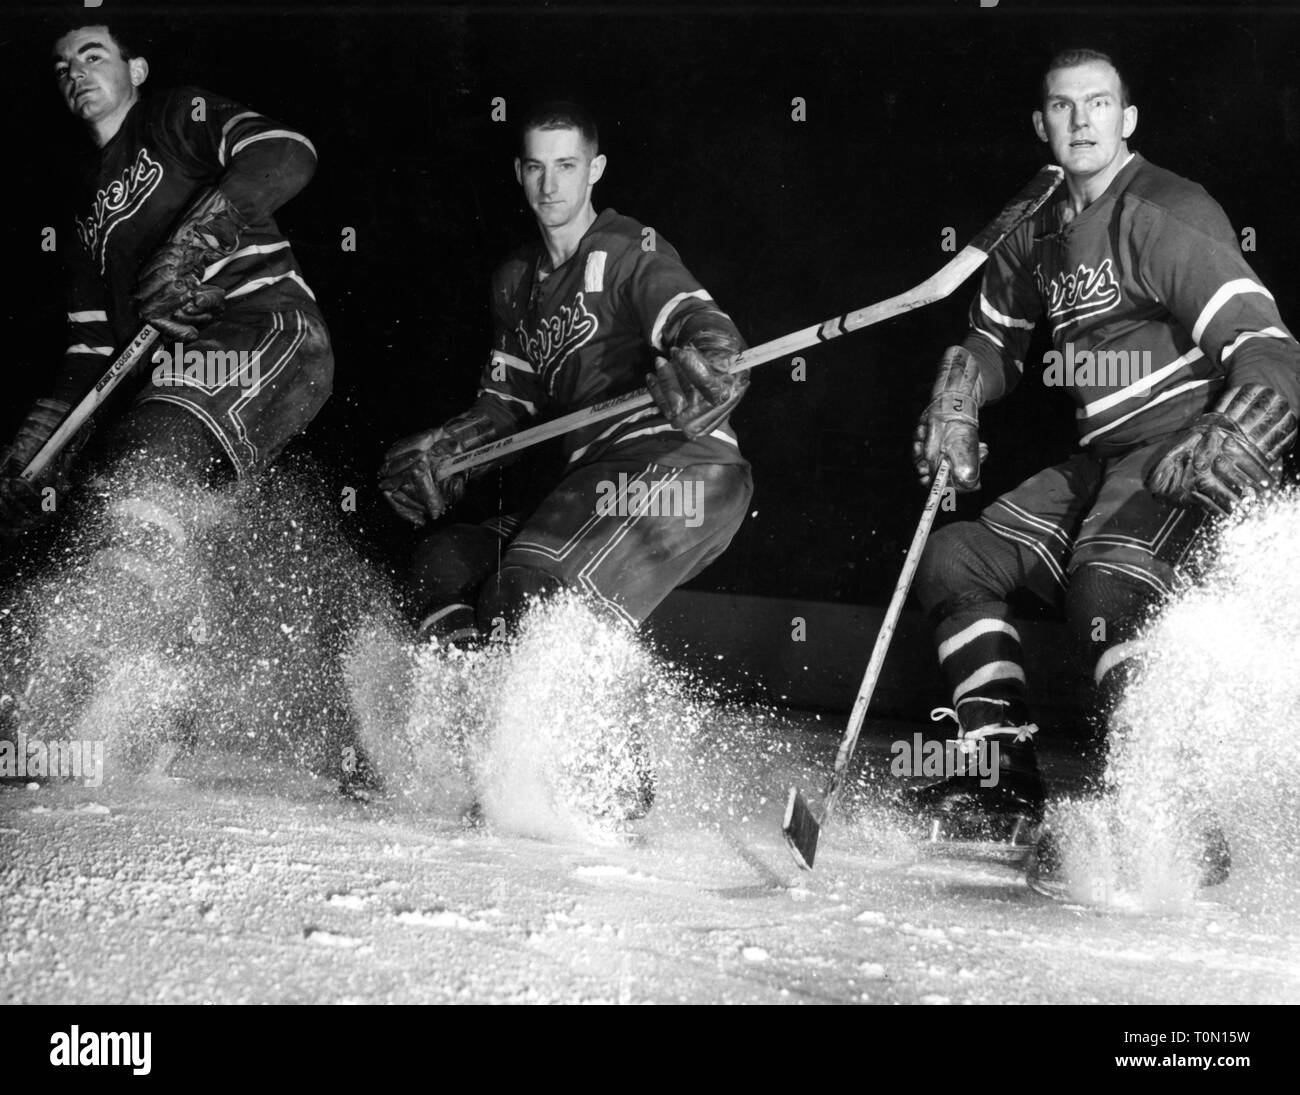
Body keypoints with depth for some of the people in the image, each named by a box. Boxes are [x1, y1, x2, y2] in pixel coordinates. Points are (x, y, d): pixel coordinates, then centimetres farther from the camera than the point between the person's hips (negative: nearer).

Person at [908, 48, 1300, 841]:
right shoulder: (1038, 232, 13)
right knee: (958, 558, 6)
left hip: (1179, 452, -9)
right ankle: (1004, 784, 7)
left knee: (1105, 587, -33)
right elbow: (994, 343, 29)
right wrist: (955, 407, 9)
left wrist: (1230, 448, -37)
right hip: (1100, 460, 9)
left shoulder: (1165, 215, -14)